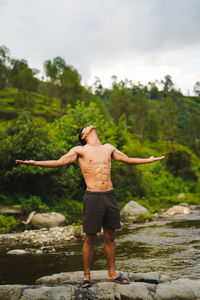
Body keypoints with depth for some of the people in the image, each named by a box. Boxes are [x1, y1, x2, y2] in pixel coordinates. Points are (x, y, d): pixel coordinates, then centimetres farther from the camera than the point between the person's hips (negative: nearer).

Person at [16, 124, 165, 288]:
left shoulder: (108, 148, 16)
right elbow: (58, 163, -1)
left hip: (110, 196, 4)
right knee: (90, 238, 2)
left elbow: (128, 160, 27)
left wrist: (150, 160, 35)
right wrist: (34, 163, -12)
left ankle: (112, 273, 23)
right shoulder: (79, 151, 5)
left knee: (110, 236, 10)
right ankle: (87, 276, 16)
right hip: (93, 197, -4)